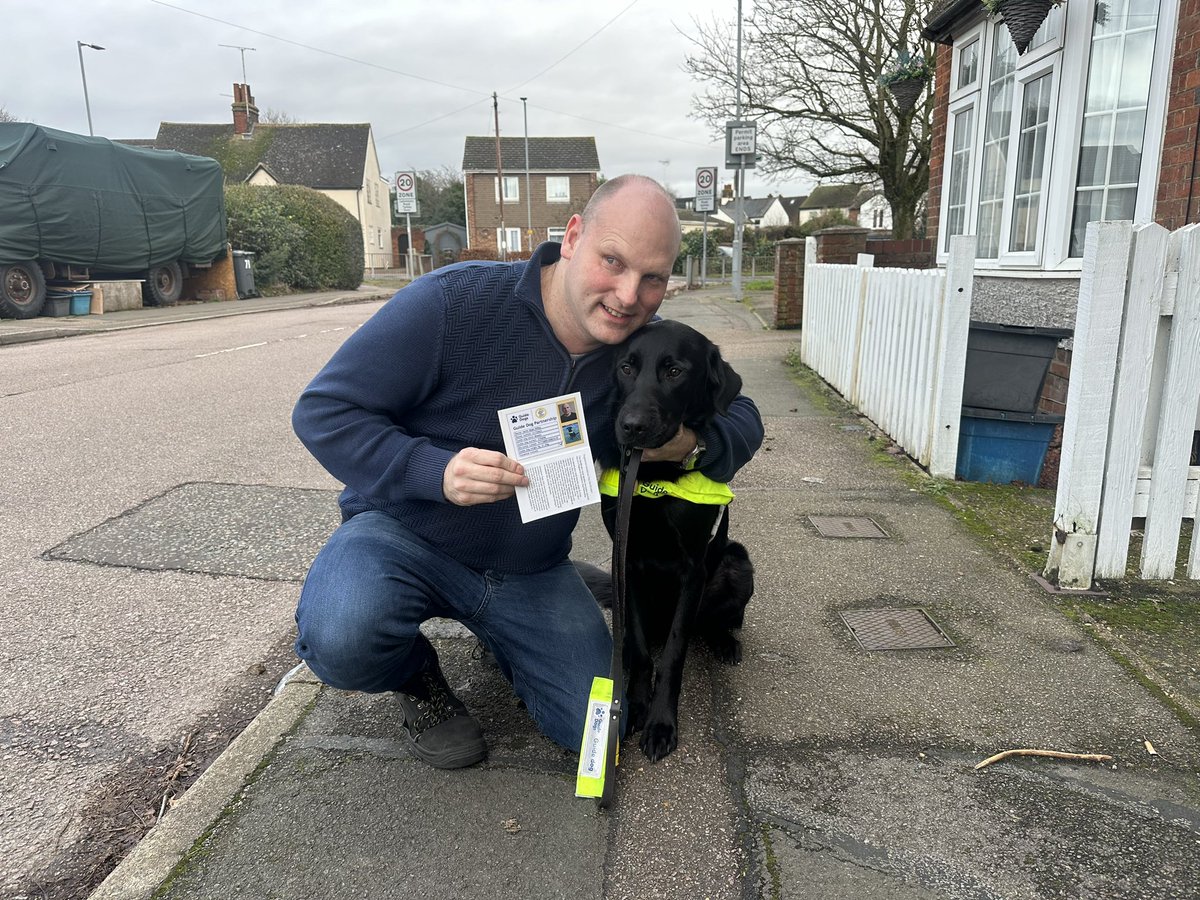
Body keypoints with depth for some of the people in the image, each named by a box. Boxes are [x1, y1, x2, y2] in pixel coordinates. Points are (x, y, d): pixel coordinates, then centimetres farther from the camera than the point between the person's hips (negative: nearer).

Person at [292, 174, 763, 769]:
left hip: (530, 571, 4)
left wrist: (692, 443, -23)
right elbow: (323, 411, -18)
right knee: (341, 640, -35)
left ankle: (499, 638, 28)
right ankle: (414, 675, 4)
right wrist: (435, 471, -36)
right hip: (406, 532, -3)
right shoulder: (452, 302, -23)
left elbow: (742, 418, 3)